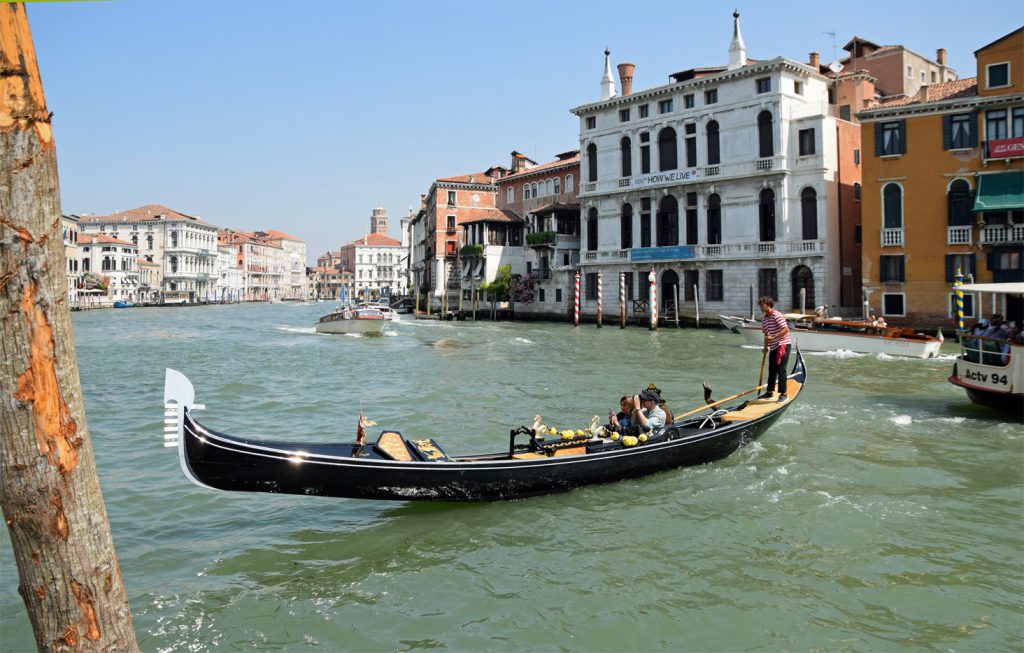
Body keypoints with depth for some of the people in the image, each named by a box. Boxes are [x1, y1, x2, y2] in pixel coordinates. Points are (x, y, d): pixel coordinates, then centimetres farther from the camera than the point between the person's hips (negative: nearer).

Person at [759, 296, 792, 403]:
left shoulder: (777, 315, -16)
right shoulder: (764, 319, 11)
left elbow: (786, 329, -21)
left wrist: (773, 337, -26)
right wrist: (765, 347, 14)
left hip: (783, 345, -9)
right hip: (773, 347, 9)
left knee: (781, 370, -9)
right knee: (772, 370, 14)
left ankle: (783, 394, -2)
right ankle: (770, 392, 24)